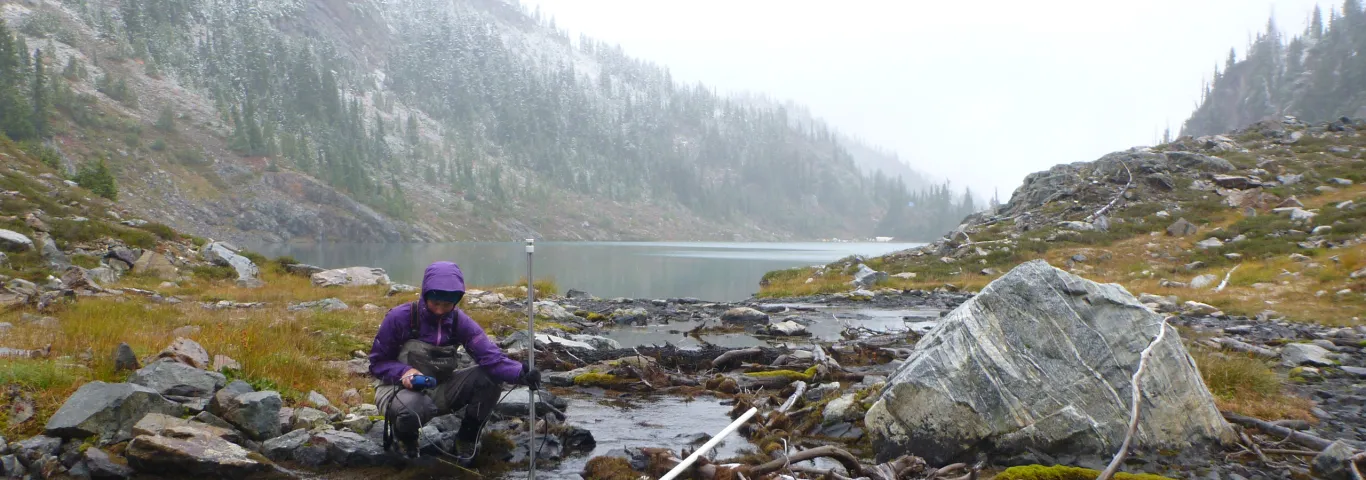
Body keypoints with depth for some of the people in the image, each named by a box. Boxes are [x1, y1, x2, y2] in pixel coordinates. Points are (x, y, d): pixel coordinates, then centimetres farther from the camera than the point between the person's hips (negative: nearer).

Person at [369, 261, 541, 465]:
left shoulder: (460, 322, -9)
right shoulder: (399, 317, -16)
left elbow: (490, 356, -21)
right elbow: (378, 362, -7)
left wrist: (521, 373, -40)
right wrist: (403, 372, -28)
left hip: (441, 391, 4)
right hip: (403, 388, -4)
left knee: (491, 378, -20)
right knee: (410, 412, -41)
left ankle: (467, 438, 0)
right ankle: (405, 435, -1)